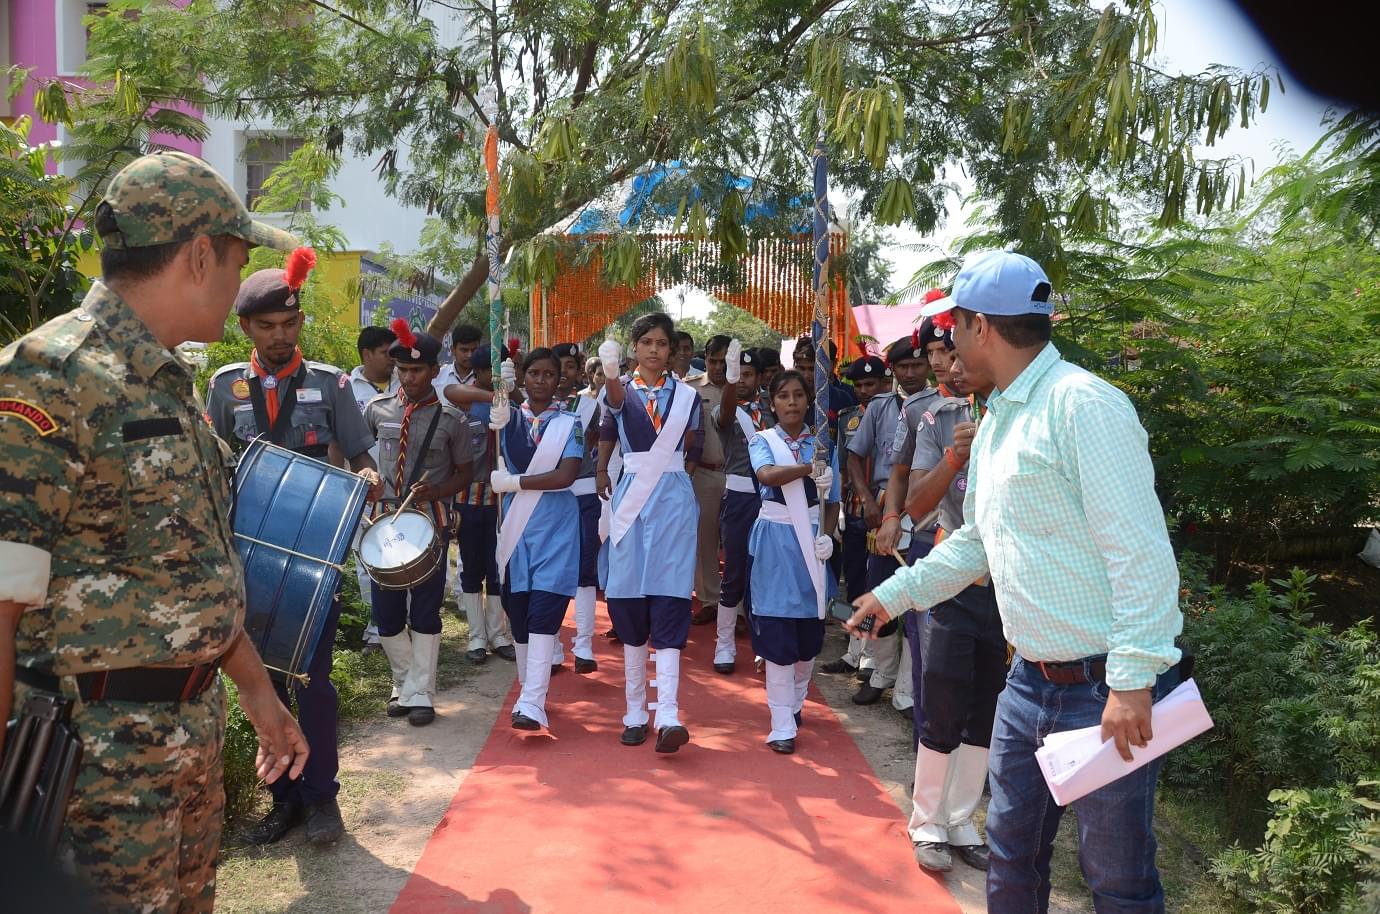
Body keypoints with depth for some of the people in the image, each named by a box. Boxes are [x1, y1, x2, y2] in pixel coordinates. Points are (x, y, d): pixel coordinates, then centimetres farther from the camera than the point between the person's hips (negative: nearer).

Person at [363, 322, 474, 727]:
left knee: (425, 611, 1)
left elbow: (465, 473, 3)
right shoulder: (377, 409, 2)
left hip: (430, 522, -3)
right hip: (385, 518, 3)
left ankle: (420, 694, 13)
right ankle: (404, 685, 26)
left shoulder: (452, 419, -5)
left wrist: (436, 491, -15)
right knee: (386, 610, 8)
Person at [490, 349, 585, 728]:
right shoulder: (509, 418, 9)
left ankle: (532, 703, -14)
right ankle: (528, 688, 23)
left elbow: (566, 476, -10)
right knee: (518, 611, 6)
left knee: (543, 613, -11)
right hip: (516, 526, 3)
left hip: (555, 528, -3)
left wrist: (514, 482, -9)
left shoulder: (569, 423, 3)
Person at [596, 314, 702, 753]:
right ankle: (635, 711, 15)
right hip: (631, 498, 0)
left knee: (670, 604, -10)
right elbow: (616, 400, -23)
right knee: (628, 602, 4)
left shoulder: (687, 395, 7)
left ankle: (668, 715, -15)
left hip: (674, 501, 0)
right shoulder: (620, 389, 2)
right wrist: (610, 373, -42)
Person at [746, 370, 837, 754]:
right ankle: (782, 725, 1)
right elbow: (766, 475, -22)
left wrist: (826, 536, -8)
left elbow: (830, 497, 6)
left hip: (811, 538, 3)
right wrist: (809, 468, -20)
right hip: (776, 538, -3)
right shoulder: (763, 441, 1)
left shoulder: (820, 444, 8)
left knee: (810, 631, 8)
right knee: (777, 632, -5)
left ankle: (794, 703, 31)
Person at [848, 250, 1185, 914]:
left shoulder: (1081, 403, -17)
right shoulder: (995, 421, 13)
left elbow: (1139, 551, -22)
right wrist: (896, 593, 24)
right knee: (1011, 848, 19)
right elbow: (976, 541, 24)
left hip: (1106, 688, -8)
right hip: (1031, 680, 9)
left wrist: (1132, 680, -25)